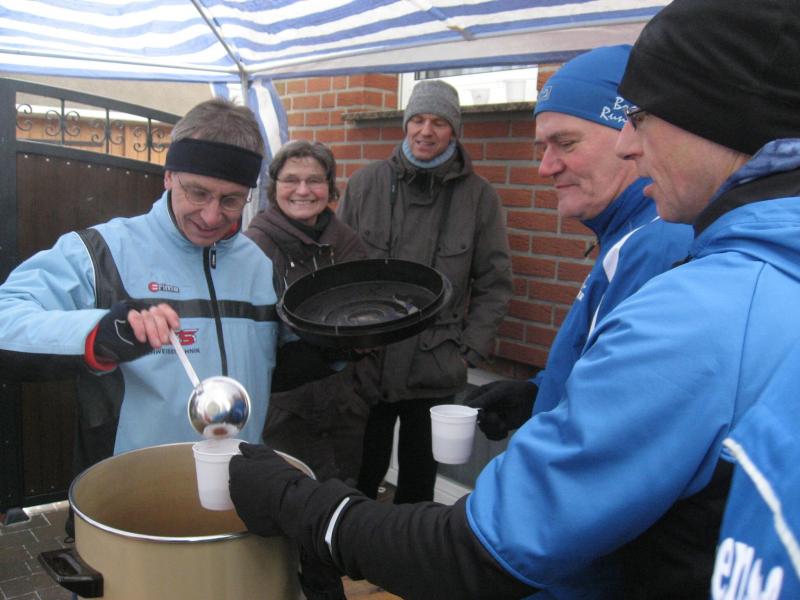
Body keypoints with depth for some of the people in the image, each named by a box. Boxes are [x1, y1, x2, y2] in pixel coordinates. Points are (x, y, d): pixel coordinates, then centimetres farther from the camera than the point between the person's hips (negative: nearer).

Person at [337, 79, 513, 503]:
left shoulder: (478, 195, -1)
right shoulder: (365, 184, 1)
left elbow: (495, 282, 3)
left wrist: (470, 349, -3)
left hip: (436, 371, 0)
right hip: (366, 363, 0)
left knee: (419, 481, 16)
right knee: (361, 475, 13)